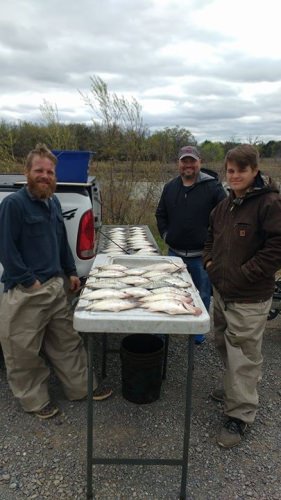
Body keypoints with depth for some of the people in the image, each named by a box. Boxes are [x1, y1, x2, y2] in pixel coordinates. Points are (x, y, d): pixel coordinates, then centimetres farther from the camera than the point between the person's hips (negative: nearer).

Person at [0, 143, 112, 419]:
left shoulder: (53, 202, 11)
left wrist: (71, 272, 18)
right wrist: (30, 281, -15)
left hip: (55, 286, 7)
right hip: (24, 293, -7)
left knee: (68, 342, 17)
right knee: (25, 350, 8)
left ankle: (81, 387, 33)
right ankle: (34, 399, 28)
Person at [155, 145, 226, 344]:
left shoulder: (212, 187, -8)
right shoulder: (170, 187, 7)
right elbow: (161, 214, 18)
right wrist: (165, 234, 7)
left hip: (201, 255, -3)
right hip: (175, 252, 4)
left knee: (202, 294, 12)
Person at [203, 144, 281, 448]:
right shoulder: (225, 205, 9)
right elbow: (212, 237, 24)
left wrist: (244, 273, -19)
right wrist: (210, 261, 8)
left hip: (249, 299, -8)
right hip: (221, 290, 8)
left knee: (243, 355, 3)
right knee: (224, 345, 23)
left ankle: (240, 415, 19)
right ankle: (233, 389, 46)